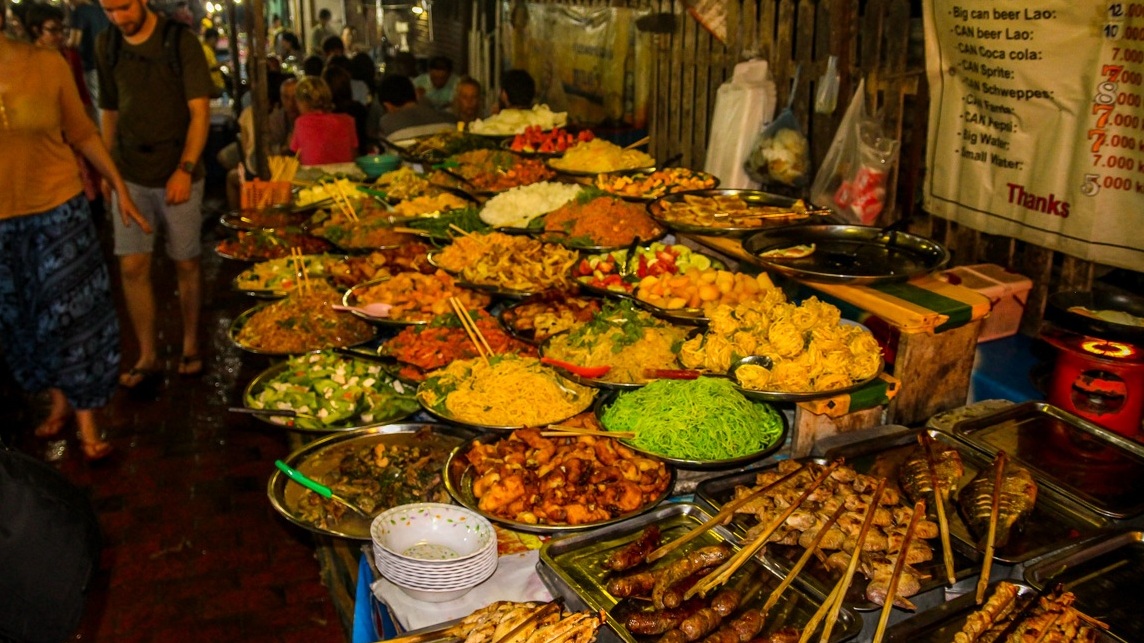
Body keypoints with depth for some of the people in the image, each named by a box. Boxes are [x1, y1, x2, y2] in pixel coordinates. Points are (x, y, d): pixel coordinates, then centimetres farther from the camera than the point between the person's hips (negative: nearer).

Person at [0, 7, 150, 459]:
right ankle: (58, 401, 36)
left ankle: (87, 420, 18)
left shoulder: (47, 65, -8)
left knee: (72, 313, 5)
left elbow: (82, 133, 2)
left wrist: (120, 189, 3)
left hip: (59, 209, -1)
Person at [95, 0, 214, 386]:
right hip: (130, 176, 3)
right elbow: (109, 111, 14)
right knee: (132, 266, -2)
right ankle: (148, 359, 7)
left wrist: (185, 169, -20)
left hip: (177, 175, -3)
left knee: (186, 264, 5)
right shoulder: (106, 45, 6)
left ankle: (190, 346, 22)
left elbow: (200, 112, -10)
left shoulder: (180, 42, -6)